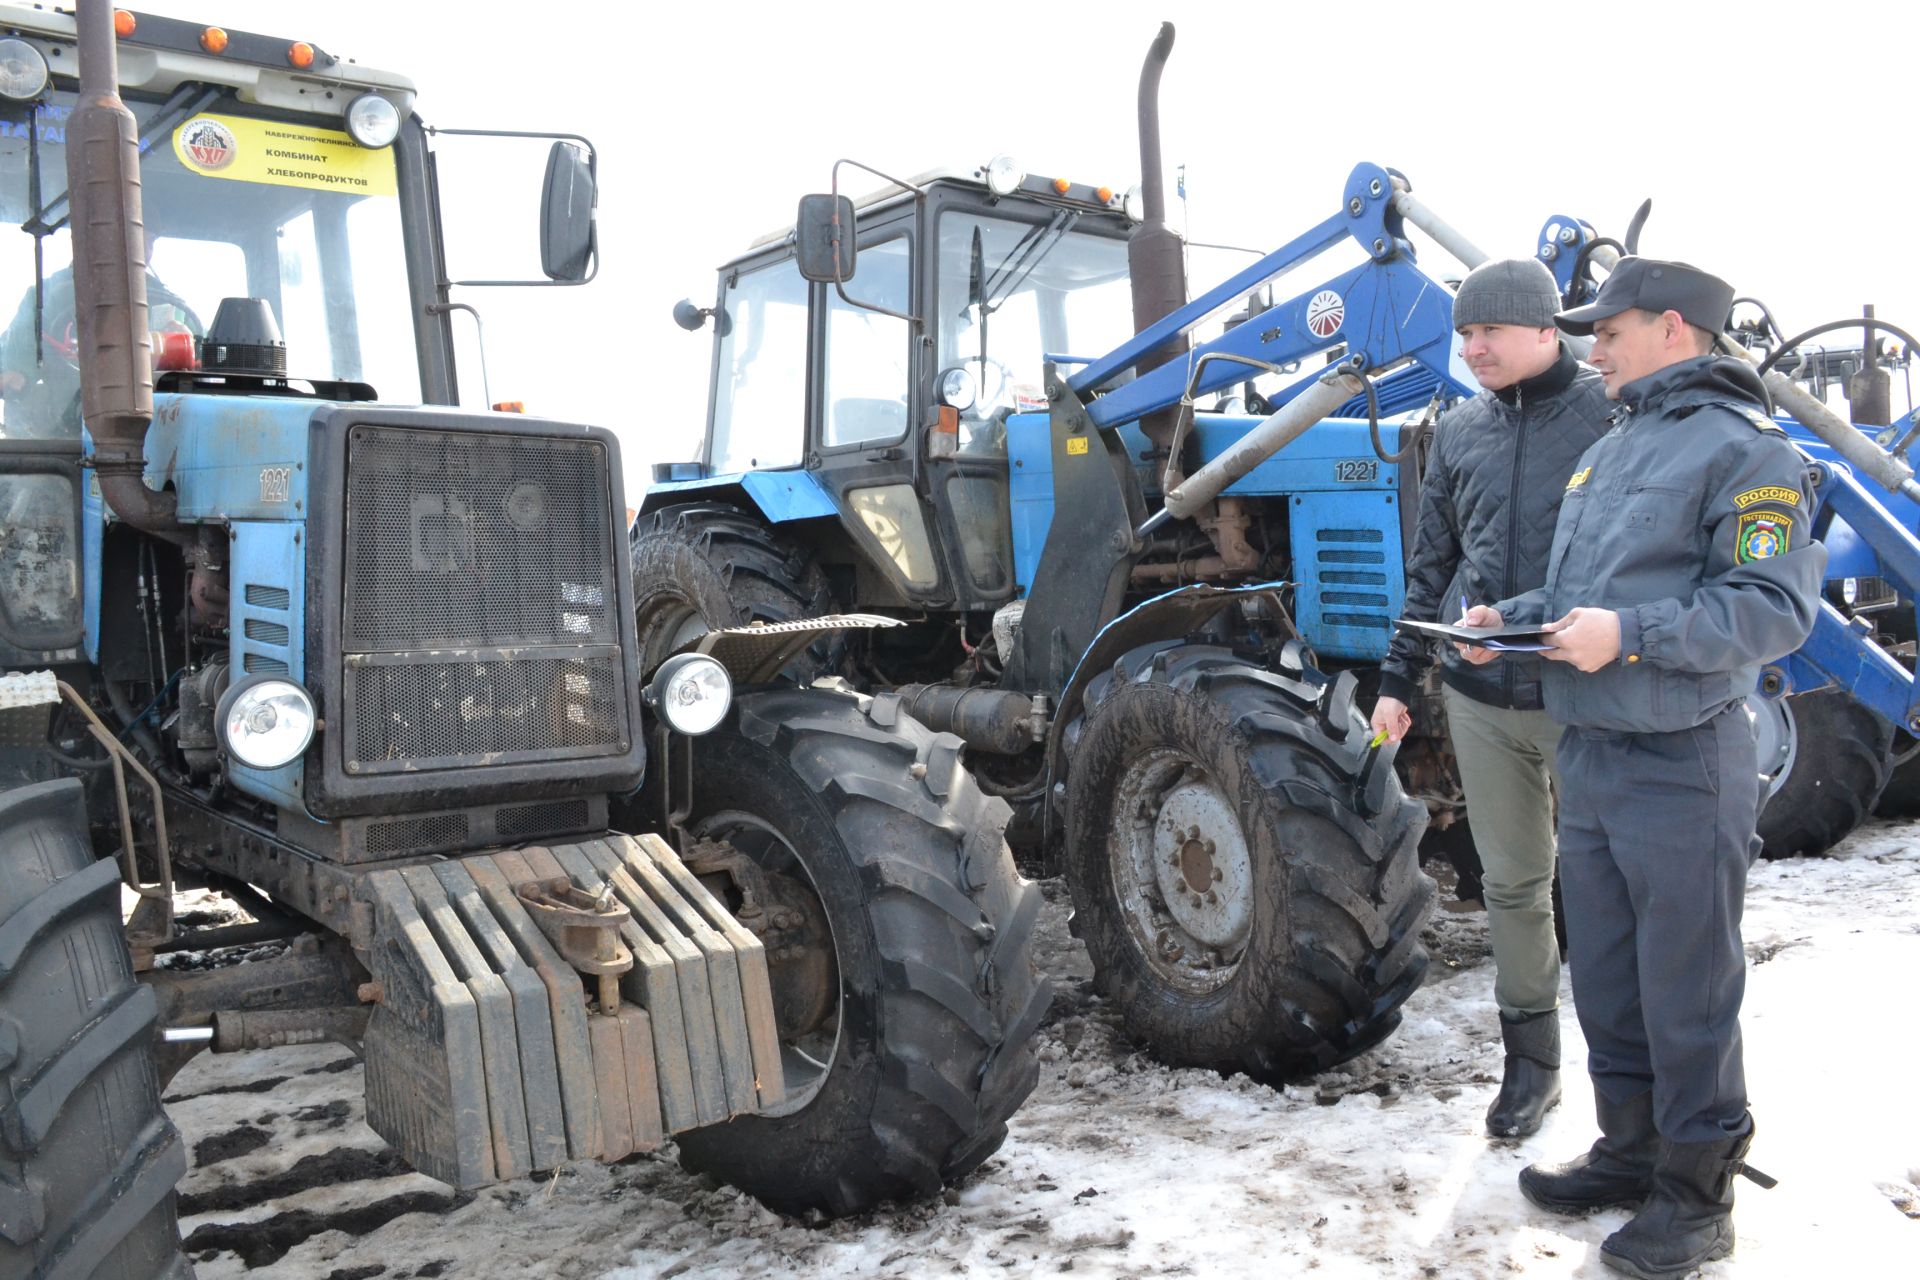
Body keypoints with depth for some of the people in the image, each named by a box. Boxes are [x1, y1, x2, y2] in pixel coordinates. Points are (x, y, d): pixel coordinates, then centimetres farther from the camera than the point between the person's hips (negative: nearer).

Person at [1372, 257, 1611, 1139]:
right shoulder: (1461, 430, 9)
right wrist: (1398, 677, 12)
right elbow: (1431, 565, 14)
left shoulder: (1610, 414, -6)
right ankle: (1530, 1058, 27)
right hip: (1479, 694, 4)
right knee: (1511, 883, 13)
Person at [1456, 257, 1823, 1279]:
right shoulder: (1606, 452, 16)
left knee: (1687, 997, 3)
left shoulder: (1742, 449, -11)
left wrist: (1629, 634, -27)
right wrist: (1512, 617, 5)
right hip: (1588, 760, 9)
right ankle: (1631, 1151, 34)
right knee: (1605, 979, 18)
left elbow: (1774, 609, -19)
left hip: (1682, 771, -8)